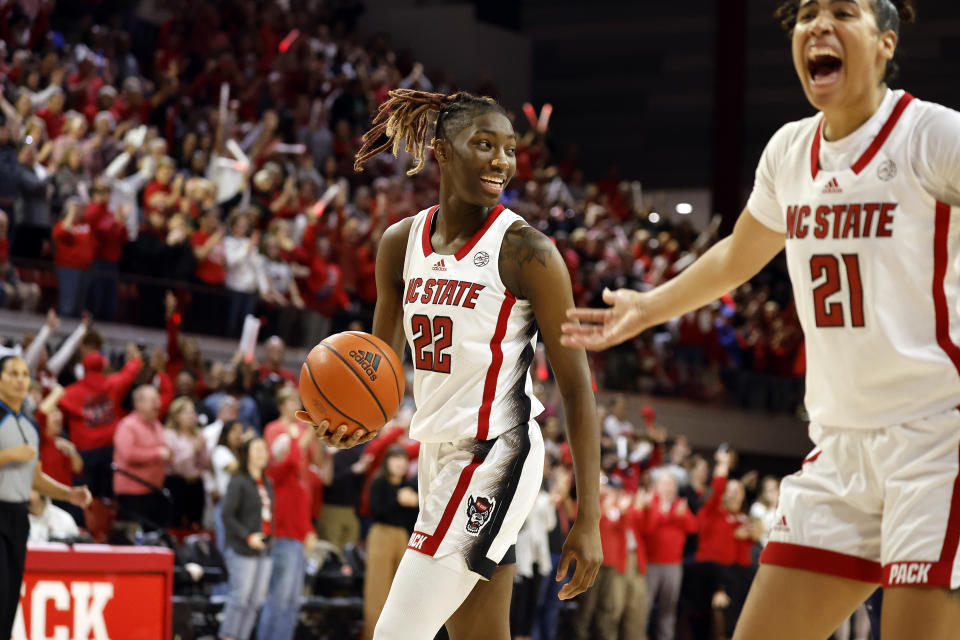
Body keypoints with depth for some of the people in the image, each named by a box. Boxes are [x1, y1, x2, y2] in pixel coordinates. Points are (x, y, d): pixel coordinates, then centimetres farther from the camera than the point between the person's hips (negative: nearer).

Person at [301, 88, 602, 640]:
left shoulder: (526, 251, -12)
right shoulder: (402, 242, 6)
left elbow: (577, 388, -12)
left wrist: (589, 520, -16)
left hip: (493, 457, -7)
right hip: (439, 454, 7)